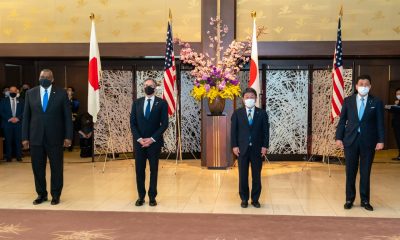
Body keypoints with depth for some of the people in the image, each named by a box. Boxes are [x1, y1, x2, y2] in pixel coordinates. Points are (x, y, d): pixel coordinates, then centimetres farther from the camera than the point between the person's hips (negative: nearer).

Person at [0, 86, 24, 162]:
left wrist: (18, 118, -10)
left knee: (18, 140, -1)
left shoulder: (21, 101, 10)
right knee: (8, 140, 0)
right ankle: (8, 157, 6)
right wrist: (9, 119, -10)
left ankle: (19, 156, 4)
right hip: (7, 123, 0)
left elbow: (24, 111, 5)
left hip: (18, 123, 0)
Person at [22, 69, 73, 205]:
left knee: (57, 168, 5)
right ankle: (41, 194, 22)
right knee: (37, 168, 8)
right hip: (36, 137, 2)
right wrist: (25, 137, 2)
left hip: (55, 137, -2)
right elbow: (26, 116, 6)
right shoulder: (30, 93, 6)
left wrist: (68, 136, -6)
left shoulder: (61, 93, 0)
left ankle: (55, 195, 17)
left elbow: (67, 116, -1)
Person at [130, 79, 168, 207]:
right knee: (139, 170, 4)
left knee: (154, 170, 5)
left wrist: (152, 139, -12)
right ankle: (141, 196, 13)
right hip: (139, 141, 2)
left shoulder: (162, 103, -1)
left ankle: (152, 197, 13)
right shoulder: (137, 103, 8)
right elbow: (132, 123, 5)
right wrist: (139, 138, -9)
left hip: (154, 142, -2)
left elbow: (164, 124, -5)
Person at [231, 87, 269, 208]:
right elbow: (234, 130, 1)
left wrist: (265, 146, -6)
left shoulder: (262, 113, 4)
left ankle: (255, 199, 17)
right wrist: (234, 146, -7)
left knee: (256, 175, 6)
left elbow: (266, 131, 2)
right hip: (242, 148, 0)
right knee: (243, 175, 5)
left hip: (257, 149, 0)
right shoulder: (237, 113, 4)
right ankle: (244, 199, 16)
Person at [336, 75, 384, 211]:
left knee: (365, 172, 7)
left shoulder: (376, 102, 2)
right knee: (350, 171, 6)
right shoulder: (348, 101, 4)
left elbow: (380, 123, 0)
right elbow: (342, 120, 4)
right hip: (350, 140, 1)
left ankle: (365, 200, 17)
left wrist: (381, 140, -8)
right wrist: (339, 137, -3)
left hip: (368, 141, -1)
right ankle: (349, 199, 17)